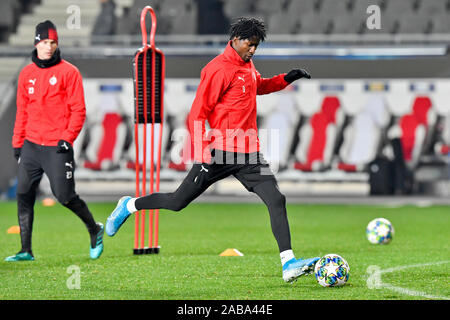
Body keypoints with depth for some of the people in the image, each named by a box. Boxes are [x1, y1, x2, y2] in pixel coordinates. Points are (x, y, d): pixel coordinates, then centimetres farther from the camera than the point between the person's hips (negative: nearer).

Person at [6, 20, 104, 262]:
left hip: (57, 147, -5)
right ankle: (26, 251, 4)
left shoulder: (68, 72, -4)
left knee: (65, 196, -5)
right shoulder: (26, 74, 11)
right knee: (24, 196, 0)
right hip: (31, 146, 5)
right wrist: (17, 143, 12)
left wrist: (67, 138, -15)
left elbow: (78, 110, -5)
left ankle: (94, 229, 20)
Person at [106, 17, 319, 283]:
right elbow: (197, 113, -14)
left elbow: (260, 86, 38)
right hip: (220, 152, -7)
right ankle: (129, 206, 28)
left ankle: (289, 264, -14)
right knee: (177, 202, 2)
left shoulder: (247, 66, 14)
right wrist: (203, 152, -21)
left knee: (276, 200, -10)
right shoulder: (219, 69, -13)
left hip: (248, 153, 7)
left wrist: (287, 79, 20)